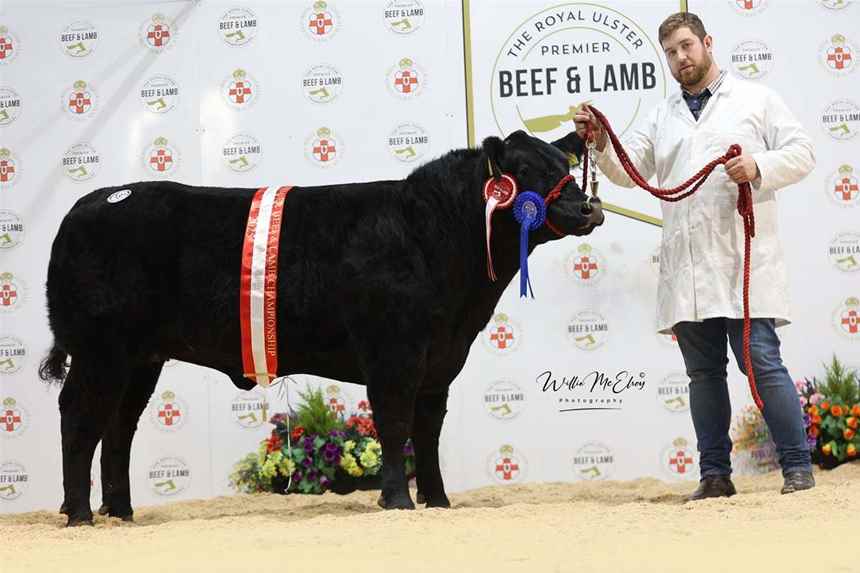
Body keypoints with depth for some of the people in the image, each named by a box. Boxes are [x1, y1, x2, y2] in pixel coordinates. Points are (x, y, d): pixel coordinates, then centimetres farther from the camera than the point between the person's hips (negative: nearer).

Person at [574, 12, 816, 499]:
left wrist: (759, 167, -16)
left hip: (744, 264, -4)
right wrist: (601, 144, -8)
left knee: (762, 361, -9)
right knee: (703, 372, 6)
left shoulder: (757, 100, 9)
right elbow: (628, 170, 11)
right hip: (686, 270, 4)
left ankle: (798, 468, -4)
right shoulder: (662, 117, 20)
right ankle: (715, 474, 10)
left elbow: (801, 153, 2)